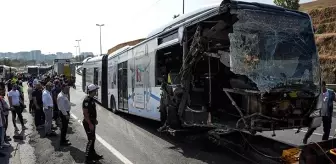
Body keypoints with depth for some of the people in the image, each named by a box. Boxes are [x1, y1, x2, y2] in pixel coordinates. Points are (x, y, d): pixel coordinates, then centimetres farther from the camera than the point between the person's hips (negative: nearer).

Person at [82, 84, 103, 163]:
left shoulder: (92, 99, 9)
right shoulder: (87, 100, -21)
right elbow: (85, 113, -24)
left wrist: (95, 120, 21)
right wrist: (90, 124, -24)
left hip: (92, 122, 10)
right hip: (88, 123, -10)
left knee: (93, 138, 17)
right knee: (91, 140, -4)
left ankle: (93, 154, 30)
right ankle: (88, 157, 7)